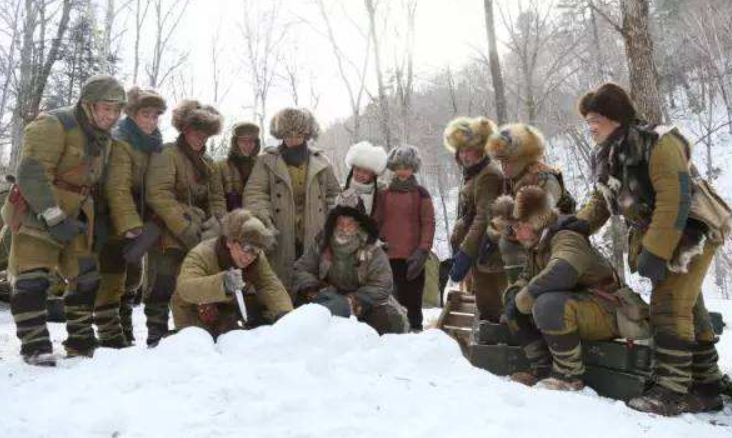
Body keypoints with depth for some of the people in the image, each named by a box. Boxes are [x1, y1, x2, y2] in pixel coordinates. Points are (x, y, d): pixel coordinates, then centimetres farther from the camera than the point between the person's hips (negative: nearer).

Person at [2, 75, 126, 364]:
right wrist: (54, 217, -28)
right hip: (37, 215, -7)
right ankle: (35, 345, 0)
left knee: (87, 279, 8)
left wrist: (92, 216, 13)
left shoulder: (103, 138, 9)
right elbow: (31, 175, -24)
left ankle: (81, 342, 19)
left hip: (74, 220, 8)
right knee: (33, 280, -10)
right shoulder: (53, 125, -16)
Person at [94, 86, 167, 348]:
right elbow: (117, 188, -26)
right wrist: (129, 224, -34)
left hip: (135, 223, 9)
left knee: (132, 278, 16)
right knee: (112, 280, -6)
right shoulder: (120, 142, -15)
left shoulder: (153, 144, 11)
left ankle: (126, 335, 28)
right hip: (115, 224, -9)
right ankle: (111, 339, 0)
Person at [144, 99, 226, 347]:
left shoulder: (207, 163, 18)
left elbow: (217, 197, 12)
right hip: (169, 237, -6)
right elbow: (158, 195, -16)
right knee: (163, 288, -2)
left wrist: (215, 225, -8)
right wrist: (187, 230, -20)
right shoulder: (168, 155, -4)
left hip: (199, 240, 6)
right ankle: (156, 335, 10)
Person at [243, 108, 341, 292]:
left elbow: (334, 194, 19)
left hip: (314, 239, 2)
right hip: (281, 240, -2)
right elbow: (254, 193, -4)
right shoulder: (267, 161, 5)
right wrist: (264, 221, -19)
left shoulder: (321, 162, 11)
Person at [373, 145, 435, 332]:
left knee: (412, 300, 1)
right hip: (388, 256, 2)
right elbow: (376, 222, 12)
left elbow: (428, 224, 0)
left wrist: (422, 252, -8)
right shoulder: (384, 194, 11)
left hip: (412, 257, -2)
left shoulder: (421, 194, 4)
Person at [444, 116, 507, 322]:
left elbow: (484, 219, -24)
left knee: (491, 309, -4)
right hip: (479, 253, 10)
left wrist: (465, 255, -27)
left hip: (487, 256, -10)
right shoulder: (472, 175, 16)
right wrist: (458, 247, 17)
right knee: (486, 306, 19)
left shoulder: (488, 176, -16)